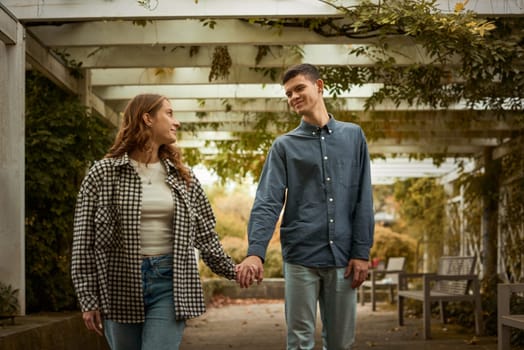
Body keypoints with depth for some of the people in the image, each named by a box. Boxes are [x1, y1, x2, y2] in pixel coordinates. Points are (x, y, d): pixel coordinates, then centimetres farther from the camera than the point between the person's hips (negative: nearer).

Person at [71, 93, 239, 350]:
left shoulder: (183, 177, 10)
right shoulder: (103, 173, -1)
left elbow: (204, 233, 17)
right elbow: (83, 240, -1)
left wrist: (230, 270, 14)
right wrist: (88, 299, -4)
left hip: (169, 283, 1)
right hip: (120, 284, -1)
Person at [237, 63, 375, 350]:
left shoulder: (353, 136, 8)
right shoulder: (284, 145, 4)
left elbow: (363, 200, 6)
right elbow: (267, 202, -6)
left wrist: (361, 252, -2)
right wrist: (255, 251, -21)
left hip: (342, 257, 1)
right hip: (301, 256, -1)